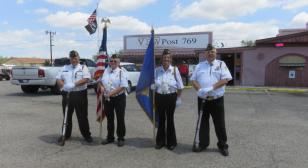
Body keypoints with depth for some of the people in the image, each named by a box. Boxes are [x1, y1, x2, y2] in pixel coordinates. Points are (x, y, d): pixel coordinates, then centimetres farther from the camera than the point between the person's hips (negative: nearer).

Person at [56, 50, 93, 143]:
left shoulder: (83, 67, 4)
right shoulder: (65, 68, 16)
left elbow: (86, 79, -11)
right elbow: (58, 79, 10)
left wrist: (74, 84, -22)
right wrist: (63, 86, -11)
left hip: (80, 94, -3)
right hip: (66, 94, 4)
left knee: (82, 116, 2)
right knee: (67, 115, 12)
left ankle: (86, 135, 13)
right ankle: (66, 135, 25)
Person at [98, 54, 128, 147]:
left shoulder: (121, 72, -8)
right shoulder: (106, 71, 9)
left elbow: (123, 87, -17)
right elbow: (100, 81, 21)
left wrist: (111, 93, -22)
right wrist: (101, 86, -3)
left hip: (119, 98, -5)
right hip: (107, 98, 5)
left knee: (120, 118, 3)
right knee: (109, 118, 15)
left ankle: (121, 138, 18)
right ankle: (110, 137, 30)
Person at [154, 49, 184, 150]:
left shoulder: (175, 70, -3)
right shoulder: (157, 70, 2)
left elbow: (180, 86, 0)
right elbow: (153, 85, 9)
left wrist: (178, 98, -2)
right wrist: (153, 85, -12)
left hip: (171, 97, -2)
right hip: (159, 97, 2)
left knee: (170, 119, 6)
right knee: (161, 119, 11)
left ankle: (171, 142, 21)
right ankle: (160, 141, 25)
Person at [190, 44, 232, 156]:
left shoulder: (221, 64, 4)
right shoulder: (199, 66, 11)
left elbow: (225, 79, -8)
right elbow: (193, 80, 5)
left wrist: (211, 88, -21)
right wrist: (199, 89, -15)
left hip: (217, 100, -2)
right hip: (202, 100, 2)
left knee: (220, 123, 6)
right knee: (202, 122, 11)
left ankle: (223, 145, 23)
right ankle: (202, 143, 26)